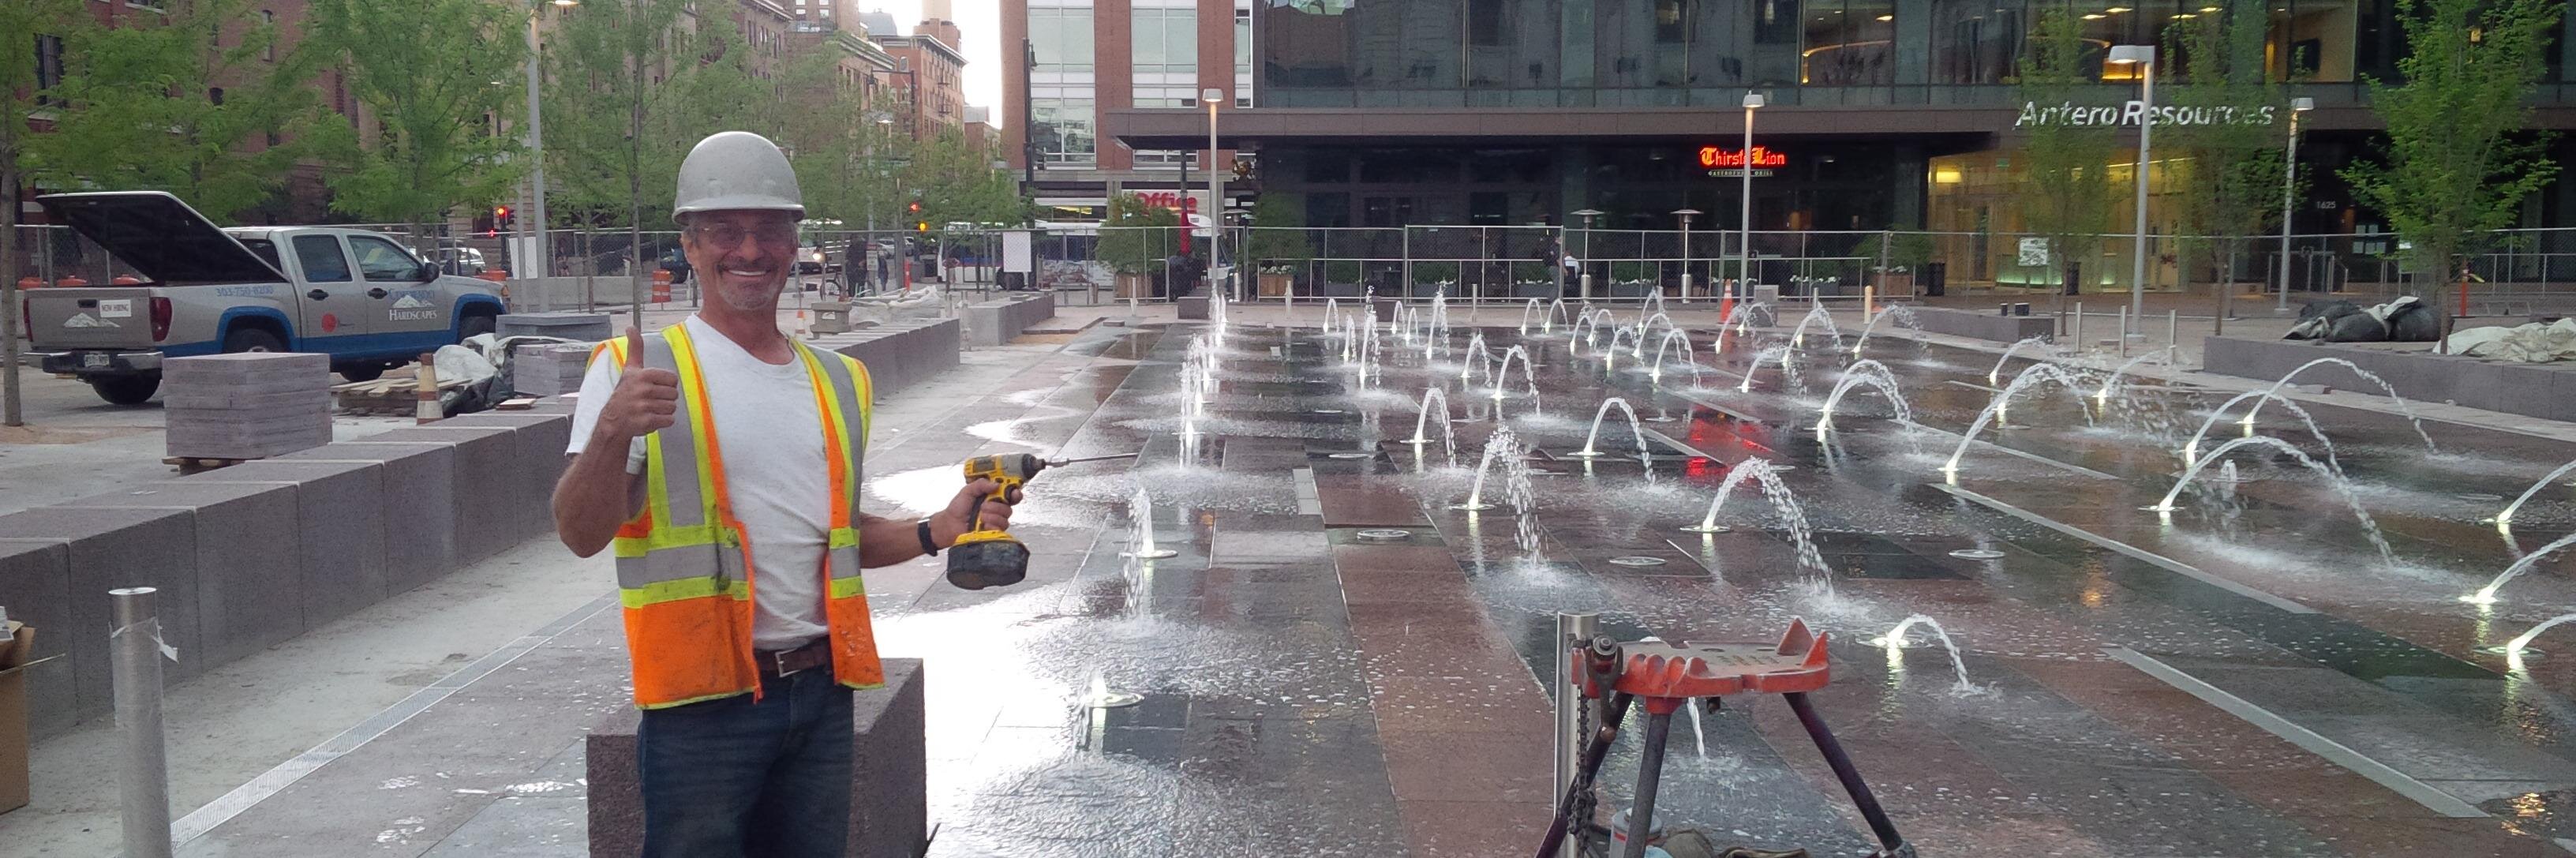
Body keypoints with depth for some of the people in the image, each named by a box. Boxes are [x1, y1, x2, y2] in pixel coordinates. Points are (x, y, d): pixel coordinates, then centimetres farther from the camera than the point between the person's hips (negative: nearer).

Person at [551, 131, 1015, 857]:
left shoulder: (837, 383, 12)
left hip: (821, 693, 5)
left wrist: (934, 533, 4)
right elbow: (582, 535, -13)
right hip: (703, 699, -5)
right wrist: (612, 431, -31)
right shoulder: (636, 370, -5)